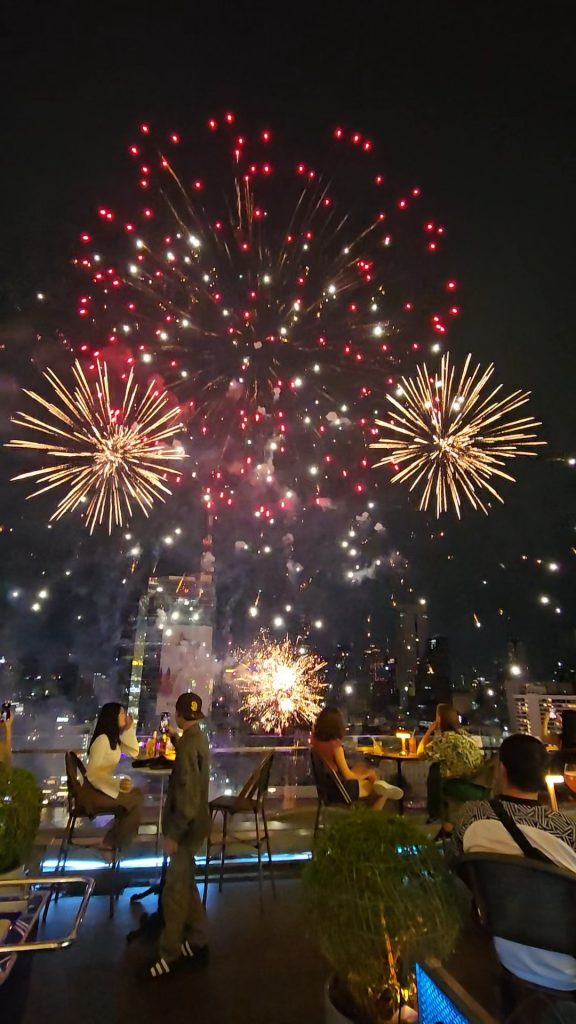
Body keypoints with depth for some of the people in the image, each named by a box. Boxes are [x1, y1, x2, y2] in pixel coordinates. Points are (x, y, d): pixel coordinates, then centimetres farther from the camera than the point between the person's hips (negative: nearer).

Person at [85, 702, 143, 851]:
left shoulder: (114, 738, 7)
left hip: (104, 788, 9)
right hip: (93, 792, -9)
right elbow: (92, 773, -28)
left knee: (137, 794, 5)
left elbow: (134, 752, 7)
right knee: (136, 801, -8)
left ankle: (112, 840, 12)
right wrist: (117, 784, -37)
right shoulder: (102, 739, -23)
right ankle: (115, 844, 7)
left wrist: (129, 729, -1)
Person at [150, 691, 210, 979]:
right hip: (192, 823, 10)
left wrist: (173, 834, -22)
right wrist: (177, 742, 30)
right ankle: (197, 942, 33)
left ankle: (169, 953, 19)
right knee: (185, 883, 21)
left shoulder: (188, 745, -25)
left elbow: (187, 794, -27)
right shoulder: (199, 738, 5)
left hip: (186, 826, -10)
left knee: (175, 890, 5)